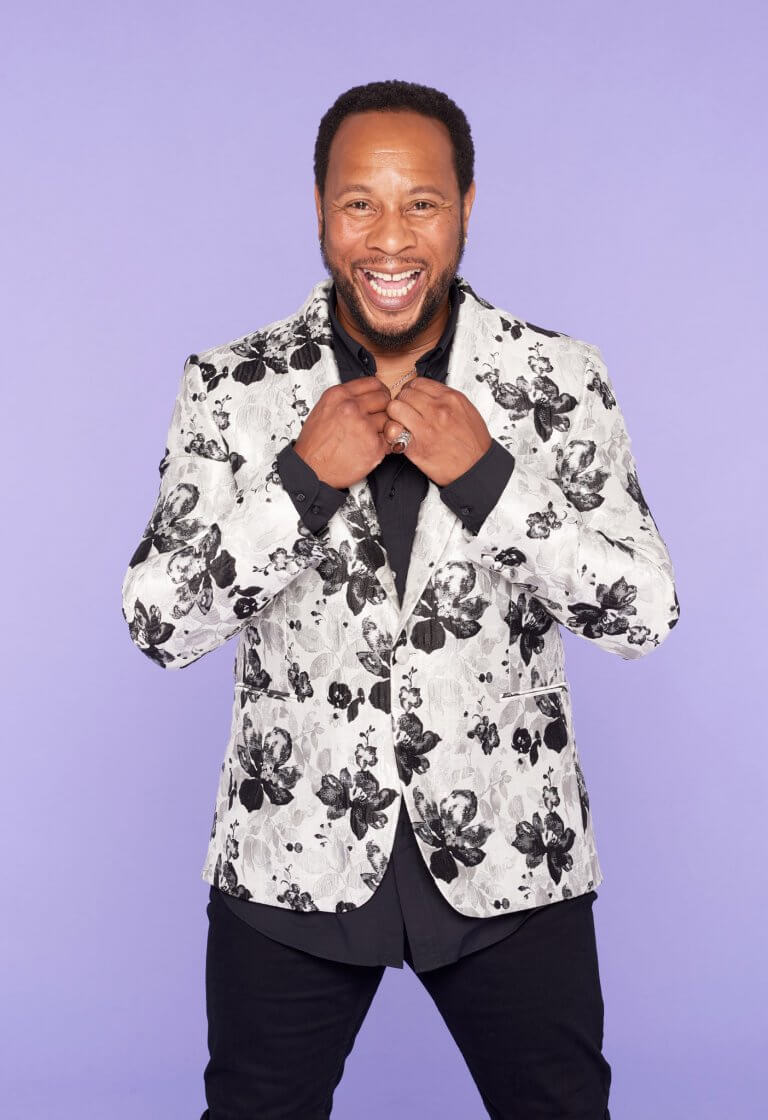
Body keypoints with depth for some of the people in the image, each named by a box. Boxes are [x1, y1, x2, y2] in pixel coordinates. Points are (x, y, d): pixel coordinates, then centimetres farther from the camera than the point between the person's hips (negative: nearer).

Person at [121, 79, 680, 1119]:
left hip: (510, 854, 0)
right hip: (291, 855, 0)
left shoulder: (560, 378, -4)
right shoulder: (232, 386, -4)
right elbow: (158, 626, -8)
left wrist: (484, 473, -20)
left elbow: (646, 613, -9)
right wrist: (305, 479, -20)